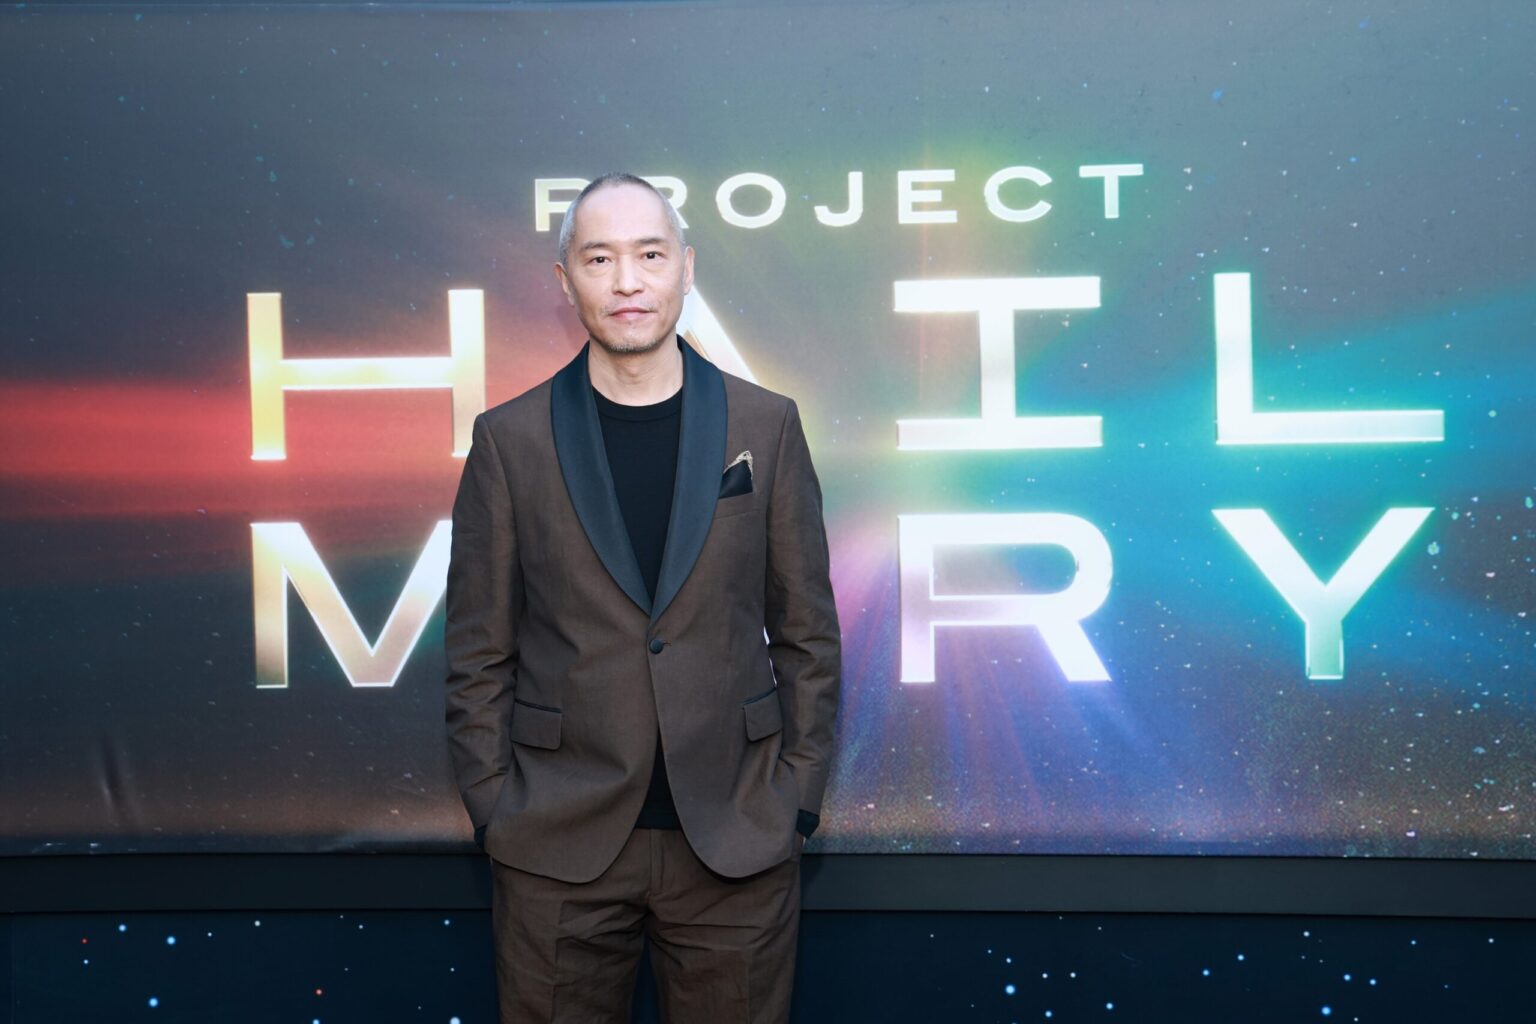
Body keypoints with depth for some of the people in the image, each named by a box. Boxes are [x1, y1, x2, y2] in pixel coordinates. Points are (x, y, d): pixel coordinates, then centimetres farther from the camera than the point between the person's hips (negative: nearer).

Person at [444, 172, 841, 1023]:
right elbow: (479, 652, 3)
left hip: (737, 841, 1)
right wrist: (492, 808, -2)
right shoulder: (510, 439, 1)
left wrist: (799, 796, 0)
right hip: (557, 847, 0)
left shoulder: (765, 426, 2)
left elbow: (807, 630, 4)